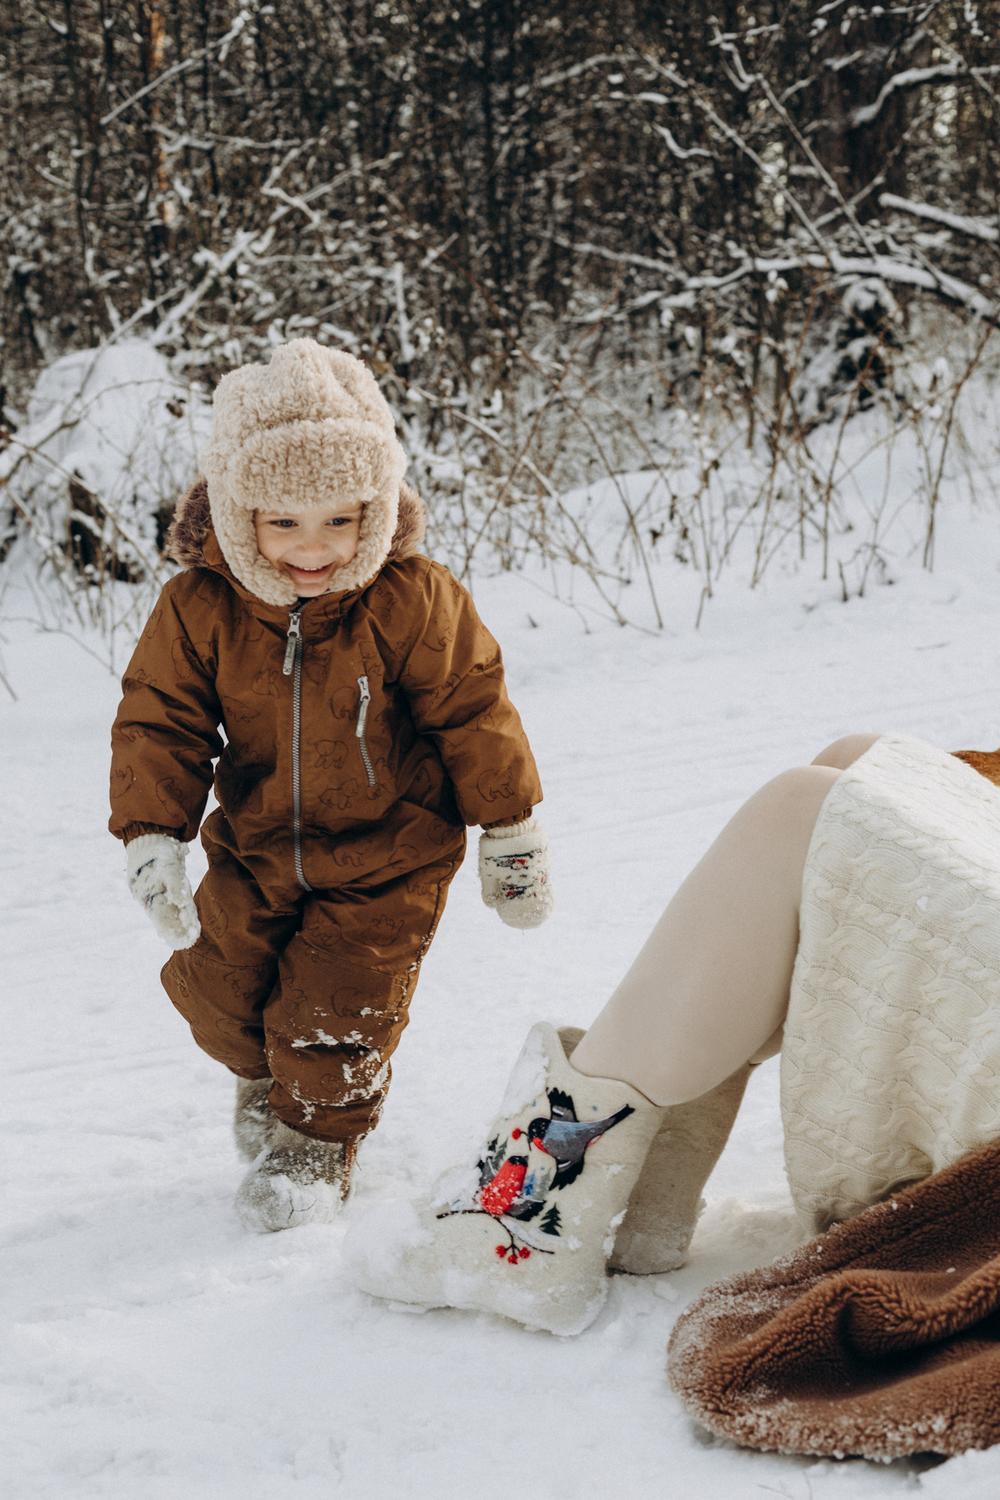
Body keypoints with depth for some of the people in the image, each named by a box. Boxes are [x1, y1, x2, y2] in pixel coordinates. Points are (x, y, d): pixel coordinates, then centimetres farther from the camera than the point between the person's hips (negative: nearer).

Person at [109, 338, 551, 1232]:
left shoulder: (413, 602, -20)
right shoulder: (200, 607, -14)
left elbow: (473, 713, -10)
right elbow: (160, 720, -6)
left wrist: (511, 834, -4)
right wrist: (152, 837, -16)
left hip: (386, 857, -3)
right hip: (256, 850, 4)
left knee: (337, 1007, -4)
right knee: (215, 989, 9)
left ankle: (319, 1142, 24)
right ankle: (265, 1075, 43)